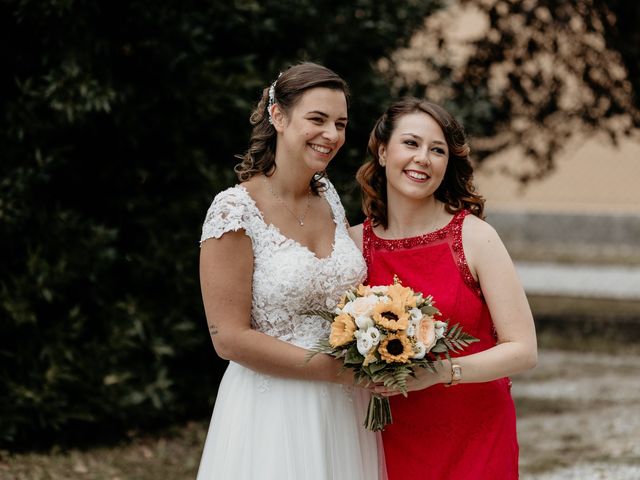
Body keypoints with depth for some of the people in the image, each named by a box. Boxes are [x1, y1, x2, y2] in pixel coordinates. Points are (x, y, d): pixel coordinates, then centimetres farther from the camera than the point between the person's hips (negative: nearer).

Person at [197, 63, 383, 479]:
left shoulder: (329, 198, 6)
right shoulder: (236, 210, -13)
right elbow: (229, 337, -16)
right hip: (274, 410, -6)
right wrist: (335, 369, -17)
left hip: (345, 413, 6)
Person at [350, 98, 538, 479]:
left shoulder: (475, 237, -9)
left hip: (476, 438, -2)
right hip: (394, 443, 2)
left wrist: (442, 372, -24)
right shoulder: (356, 243, -2)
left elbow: (524, 350, -12)